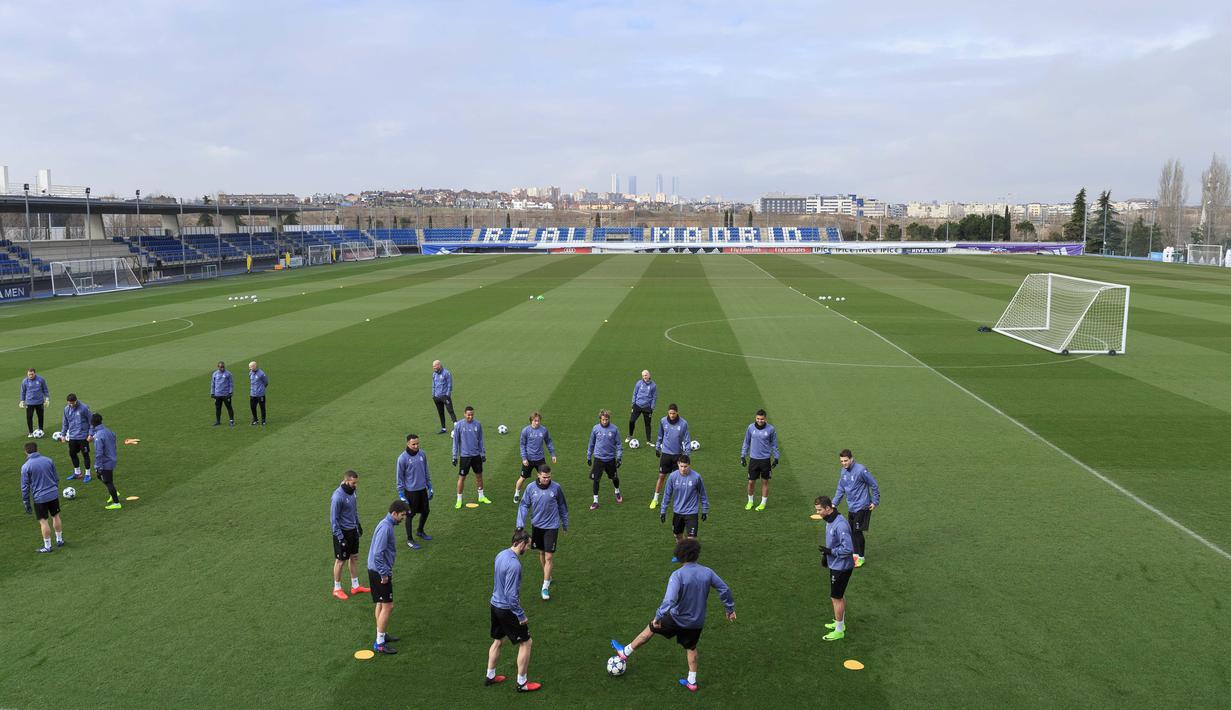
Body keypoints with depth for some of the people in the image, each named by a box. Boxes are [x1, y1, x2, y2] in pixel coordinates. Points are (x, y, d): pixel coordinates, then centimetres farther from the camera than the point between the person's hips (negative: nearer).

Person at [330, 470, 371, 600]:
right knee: (340, 560, 6)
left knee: (354, 557, 16)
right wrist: (340, 538, -20)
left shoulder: (351, 491, 0)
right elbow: (334, 519, -21)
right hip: (343, 532, -8)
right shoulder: (338, 496, -25)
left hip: (353, 530, 8)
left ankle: (355, 586, 28)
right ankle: (337, 589, 21)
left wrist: (358, 524, 19)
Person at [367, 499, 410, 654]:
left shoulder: (387, 524, 10)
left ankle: (382, 634, 34)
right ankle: (380, 643, -1)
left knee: (381, 604, 21)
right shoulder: (385, 527, -22)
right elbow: (378, 554, -27)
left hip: (380, 571, 10)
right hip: (379, 572, -10)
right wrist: (384, 574, -20)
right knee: (387, 606, -6)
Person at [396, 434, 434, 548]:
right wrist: (401, 496, -10)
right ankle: (409, 539, 18)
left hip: (423, 489, 6)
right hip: (410, 491, -5)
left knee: (425, 511, 16)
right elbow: (399, 478, -10)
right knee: (410, 515, 5)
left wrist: (430, 487, 13)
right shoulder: (402, 458, -16)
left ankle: (420, 531, 39)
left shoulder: (422, 454, 0)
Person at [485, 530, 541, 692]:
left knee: (498, 641, 24)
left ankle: (490, 676, 37)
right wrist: (521, 616, -17)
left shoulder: (501, 554, 1)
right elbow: (511, 595, -27)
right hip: (507, 610, -9)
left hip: (495, 605, 9)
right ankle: (522, 683, 14)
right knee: (526, 642, 5)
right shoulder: (514, 564, -27)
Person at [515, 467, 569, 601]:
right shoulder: (531, 488, -7)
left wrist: (565, 524, 11)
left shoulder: (556, 488, -10)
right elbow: (524, 505, -3)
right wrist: (520, 524, -13)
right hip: (537, 525, 3)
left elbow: (562, 506, 3)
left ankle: (545, 587, 2)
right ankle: (548, 577, 38)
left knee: (549, 557, -5)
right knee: (541, 553, 16)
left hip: (551, 526, -2)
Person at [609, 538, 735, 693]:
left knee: (651, 628, 18)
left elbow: (669, 599, -34)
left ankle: (626, 652, 34)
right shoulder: (707, 572, -10)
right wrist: (730, 609, 12)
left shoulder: (677, 575, -26)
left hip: (678, 619, -4)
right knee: (691, 648, 28)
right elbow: (724, 589, -2)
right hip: (698, 621, 4)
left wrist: (658, 617, -24)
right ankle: (692, 682, 36)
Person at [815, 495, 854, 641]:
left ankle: (839, 631, 17)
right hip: (835, 565, 9)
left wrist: (831, 551, -21)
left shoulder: (840, 525, -29)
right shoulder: (829, 521, 2)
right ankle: (840, 623, 39)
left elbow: (848, 549, -29)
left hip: (841, 567, -9)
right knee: (839, 595, 23)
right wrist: (826, 555, 9)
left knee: (836, 597, 3)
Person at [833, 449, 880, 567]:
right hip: (851, 507, 7)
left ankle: (861, 557, 8)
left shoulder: (860, 470, -19)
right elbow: (840, 489, 13)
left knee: (857, 531, -5)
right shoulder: (843, 471, 3)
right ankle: (855, 554, 26)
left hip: (861, 507, -7)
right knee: (852, 531, 11)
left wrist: (875, 501, -8)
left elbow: (874, 485, -11)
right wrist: (834, 503, 6)